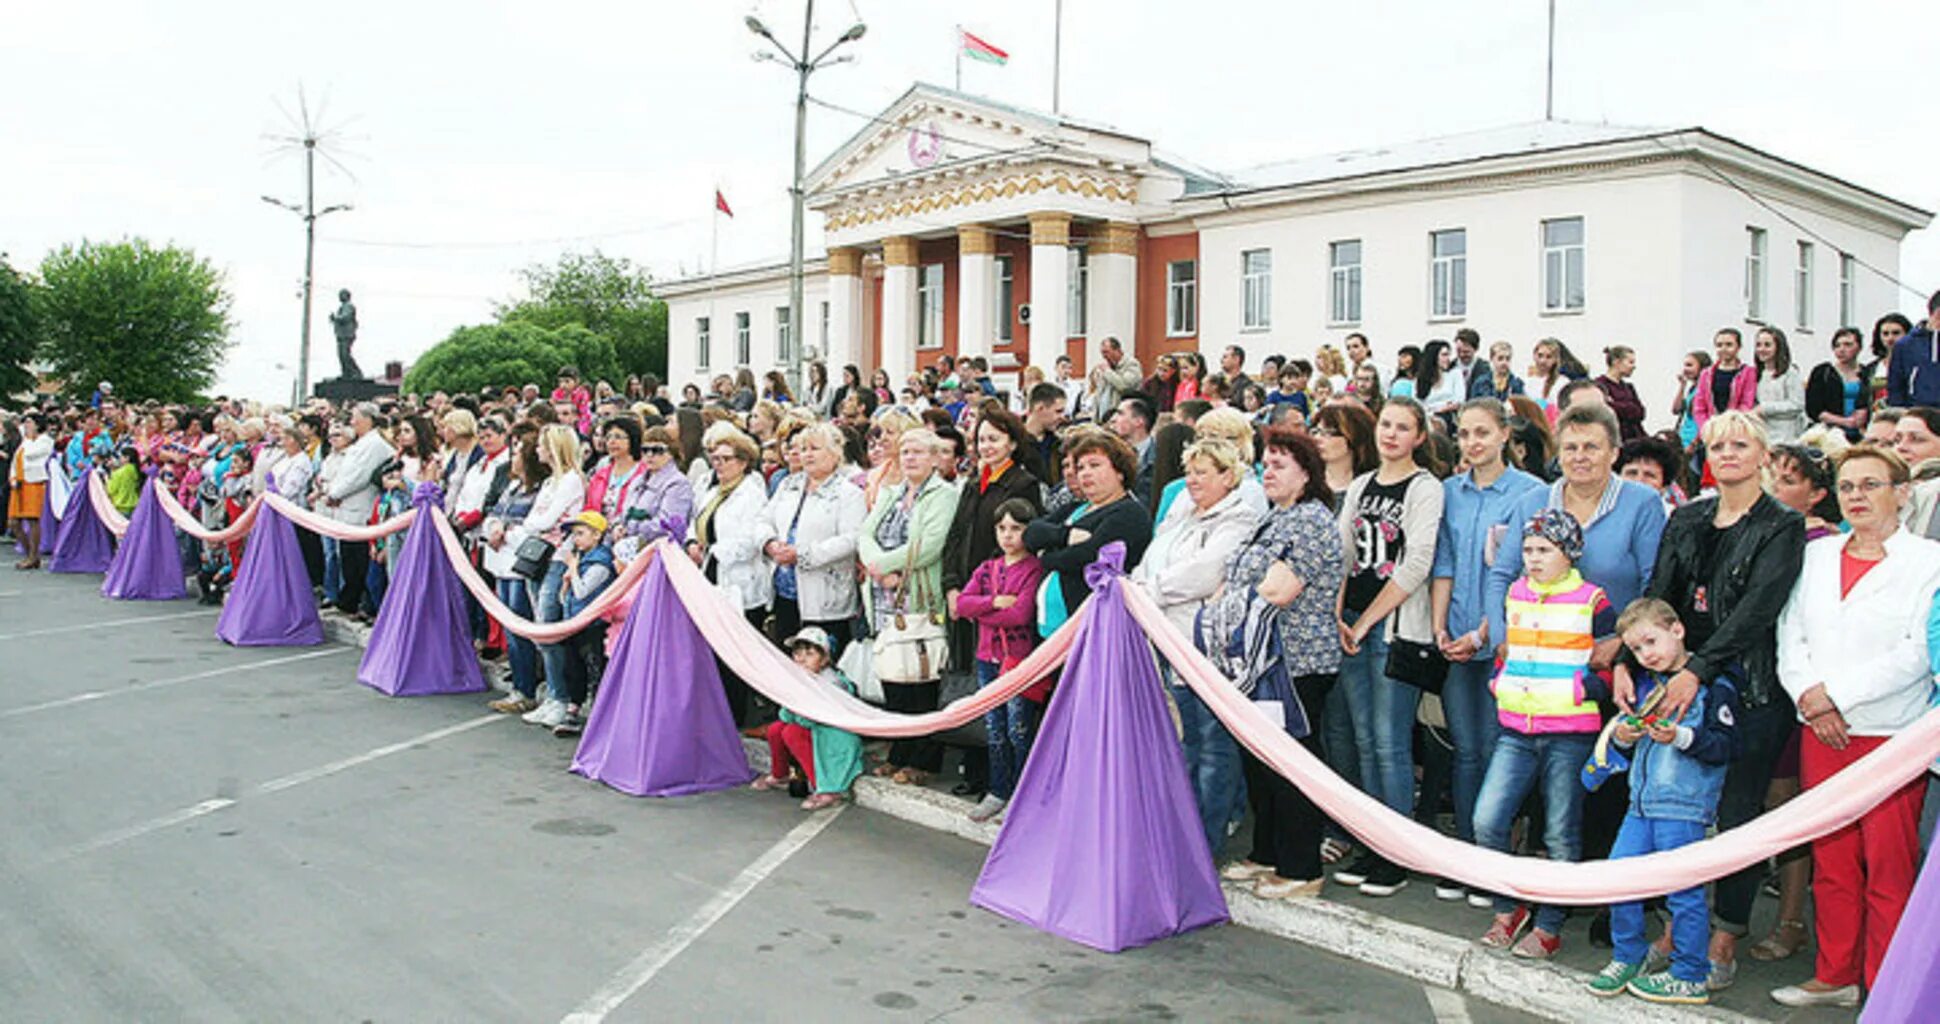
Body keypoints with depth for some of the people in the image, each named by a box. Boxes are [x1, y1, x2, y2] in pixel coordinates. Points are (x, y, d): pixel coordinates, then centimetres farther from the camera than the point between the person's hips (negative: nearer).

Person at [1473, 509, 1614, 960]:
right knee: (1486, 821, -6)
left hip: (1570, 736, -4)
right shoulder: (1514, 595, 11)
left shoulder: (1591, 601, -3)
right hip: (1515, 733, 4)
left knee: (1562, 836, 4)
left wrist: (1584, 689, -12)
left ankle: (1548, 927, 17)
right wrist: (1499, 682, 10)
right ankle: (1508, 908, 14)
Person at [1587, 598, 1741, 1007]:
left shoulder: (1713, 685, -7)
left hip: (1685, 807, -7)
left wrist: (1682, 737, -24)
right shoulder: (1644, 682, 14)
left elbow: (1726, 745, -13)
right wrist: (1621, 735, 1)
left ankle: (1690, 977, 12)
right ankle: (1628, 957, 23)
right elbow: (1626, 730, 22)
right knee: (1618, 877, 7)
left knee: (1683, 889, -1)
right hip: (1643, 801, 7)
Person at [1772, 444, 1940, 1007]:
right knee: (1831, 861, 10)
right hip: (1821, 731, 4)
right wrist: (1809, 696, -7)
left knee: (1889, 866, -1)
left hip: (1891, 736, -4)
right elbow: (1790, 638, 9)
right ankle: (1835, 977, 21)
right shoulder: (1816, 554, 12)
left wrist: (1835, 693, -13)